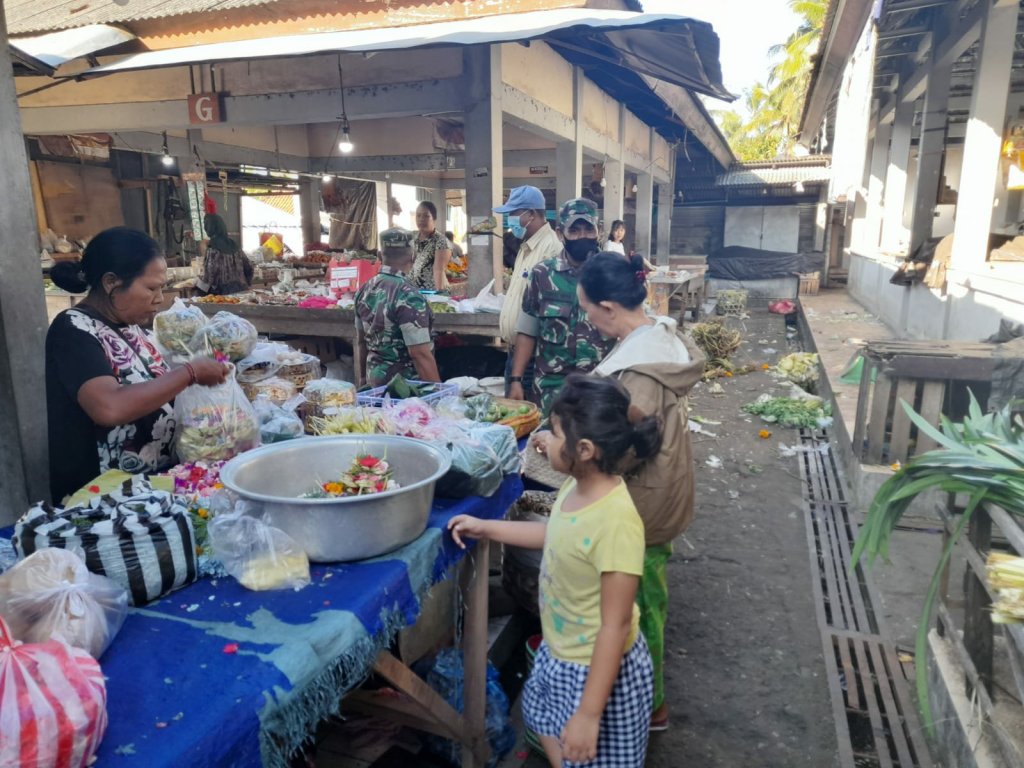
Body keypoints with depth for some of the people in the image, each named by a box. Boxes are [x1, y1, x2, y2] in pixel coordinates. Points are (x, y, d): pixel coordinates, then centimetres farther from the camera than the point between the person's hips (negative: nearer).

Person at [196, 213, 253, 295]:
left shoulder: (213, 247, -10)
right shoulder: (232, 243, 10)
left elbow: (209, 273, -16)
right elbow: (248, 265, 14)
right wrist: (244, 283, 24)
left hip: (223, 293, -7)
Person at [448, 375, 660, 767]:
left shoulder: (616, 520, -34)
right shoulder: (575, 487, -9)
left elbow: (615, 626, -28)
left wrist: (589, 713, -21)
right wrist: (485, 527, 13)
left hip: (597, 670, -8)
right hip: (560, 655, 8)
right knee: (552, 734, 30)